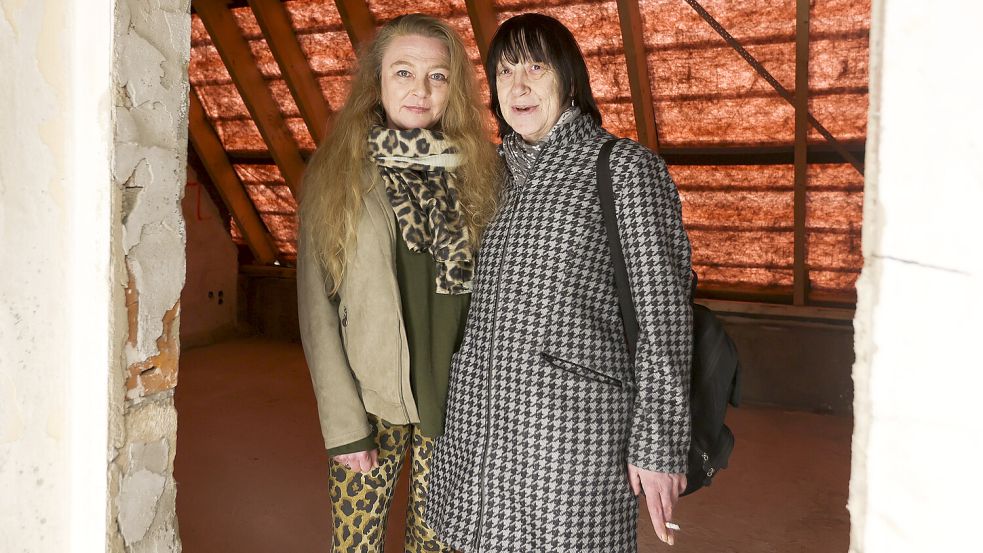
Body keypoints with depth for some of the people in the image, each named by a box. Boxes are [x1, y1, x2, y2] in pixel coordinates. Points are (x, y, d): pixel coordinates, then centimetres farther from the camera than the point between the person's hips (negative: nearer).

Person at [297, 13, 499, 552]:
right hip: (372, 401, -1)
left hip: (457, 401, 1)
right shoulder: (336, 174, -2)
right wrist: (343, 423, -8)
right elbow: (317, 310, -3)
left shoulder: (480, 173, 1)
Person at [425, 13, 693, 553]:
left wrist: (659, 446, -11)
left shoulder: (626, 168, -4)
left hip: (571, 425, -5)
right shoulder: (502, 174, 13)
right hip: (477, 425, 6)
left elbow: (663, 310, -7)